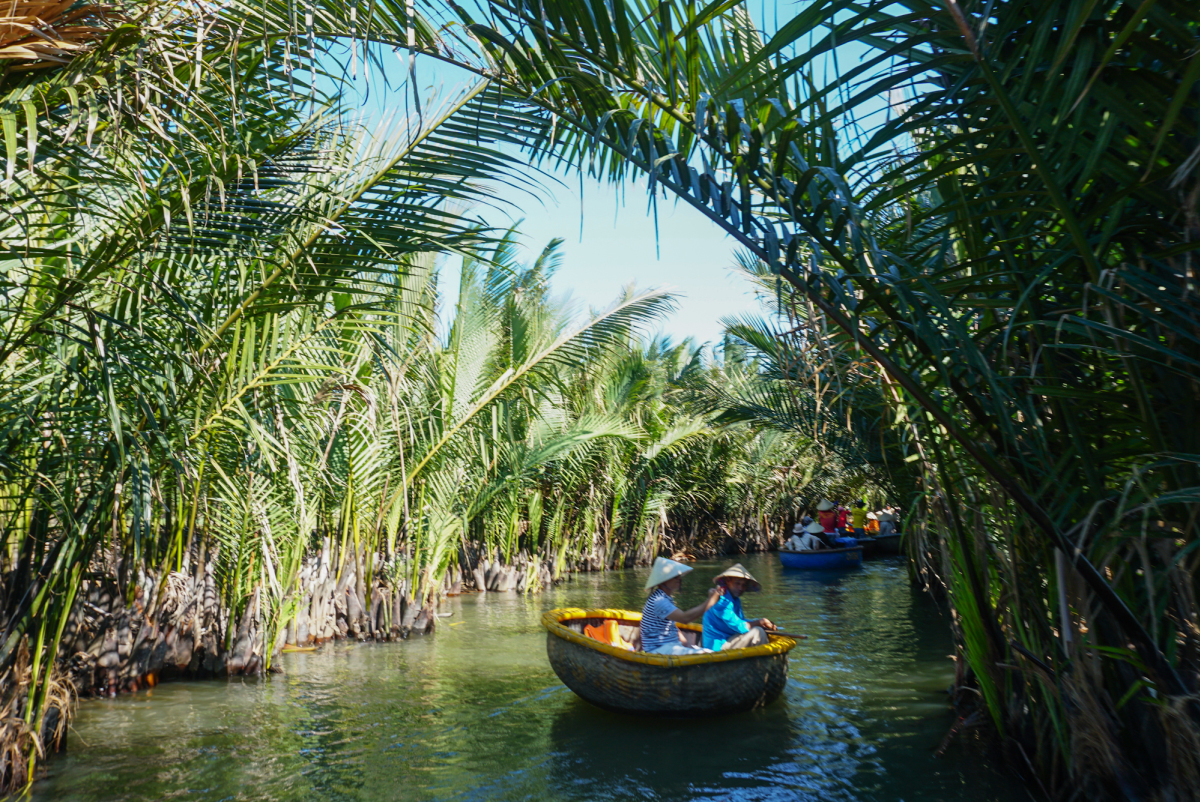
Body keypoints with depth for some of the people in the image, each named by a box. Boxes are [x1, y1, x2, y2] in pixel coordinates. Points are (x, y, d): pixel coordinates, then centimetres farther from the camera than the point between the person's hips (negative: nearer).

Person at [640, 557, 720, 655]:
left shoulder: (665, 598, 15)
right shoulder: (659, 601, -20)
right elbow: (685, 618, -31)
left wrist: (685, 644, 3)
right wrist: (710, 601, -25)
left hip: (671, 645, 11)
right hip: (658, 649, -11)